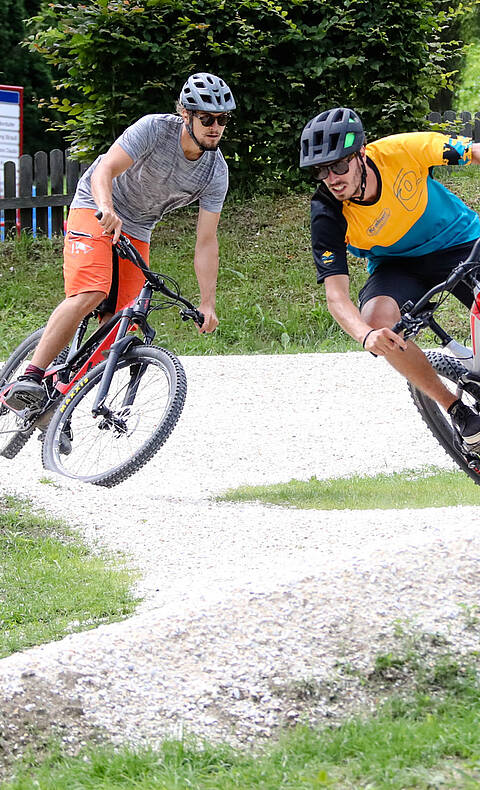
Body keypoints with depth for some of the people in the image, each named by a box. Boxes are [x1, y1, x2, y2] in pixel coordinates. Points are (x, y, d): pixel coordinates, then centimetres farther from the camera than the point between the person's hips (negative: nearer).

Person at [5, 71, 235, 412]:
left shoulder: (217, 172, -12)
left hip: (137, 231, 5)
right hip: (96, 209, -5)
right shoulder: (155, 129, -24)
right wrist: (107, 209, -55)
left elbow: (206, 242, -10)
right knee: (89, 295, -28)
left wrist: (208, 304, -16)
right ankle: (30, 378, -31)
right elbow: (105, 171, -34)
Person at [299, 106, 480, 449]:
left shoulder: (401, 151, -27)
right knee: (377, 318, -31)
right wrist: (366, 335, -51)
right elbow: (336, 292, -31)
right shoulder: (328, 215, -25)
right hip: (397, 264, 1)